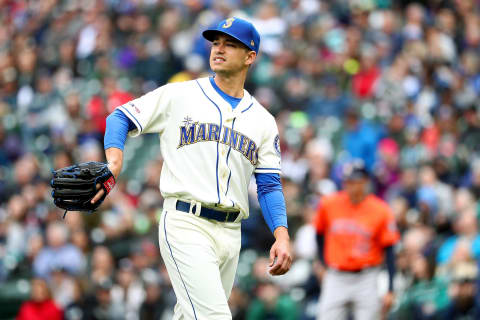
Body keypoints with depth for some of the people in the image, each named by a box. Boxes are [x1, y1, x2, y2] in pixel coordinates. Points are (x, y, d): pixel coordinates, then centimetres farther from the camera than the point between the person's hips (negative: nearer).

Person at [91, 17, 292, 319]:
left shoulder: (263, 120, 14)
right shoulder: (179, 95, 5)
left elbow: (269, 185, 11)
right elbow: (121, 117, 5)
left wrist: (282, 235, -5)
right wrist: (114, 159, -16)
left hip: (231, 234, 5)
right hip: (186, 226, -5)